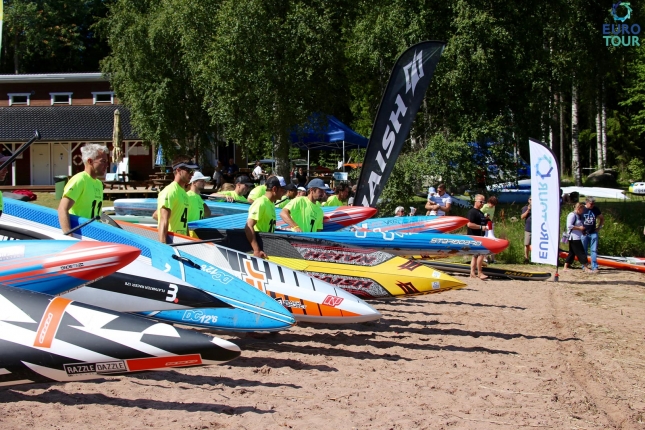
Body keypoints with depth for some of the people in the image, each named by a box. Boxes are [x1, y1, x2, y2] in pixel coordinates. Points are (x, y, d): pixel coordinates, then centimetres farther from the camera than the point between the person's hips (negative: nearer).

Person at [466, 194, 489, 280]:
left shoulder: (480, 212, 19)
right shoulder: (472, 212, -13)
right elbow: (469, 224, -23)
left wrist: (487, 221, 11)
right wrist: (481, 227, -22)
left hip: (479, 237, 10)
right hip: (474, 237, -10)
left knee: (476, 255, 11)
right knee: (481, 253, -16)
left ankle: (472, 273, 14)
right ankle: (479, 273, -11)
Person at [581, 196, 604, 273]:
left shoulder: (596, 209, 2)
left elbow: (602, 218, 18)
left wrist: (599, 227, 7)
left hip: (593, 233, 1)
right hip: (584, 233, -1)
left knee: (594, 250, -4)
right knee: (584, 251, 6)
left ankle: (594, 267, -5)